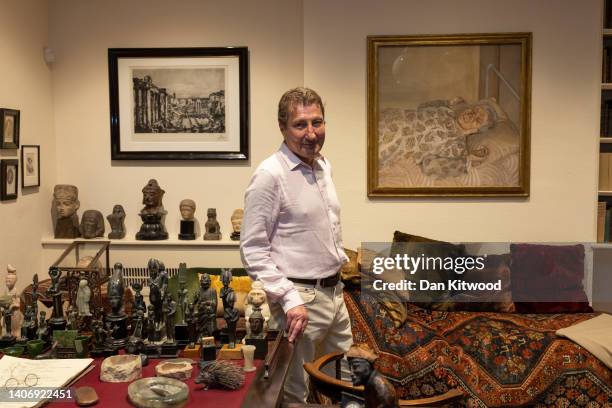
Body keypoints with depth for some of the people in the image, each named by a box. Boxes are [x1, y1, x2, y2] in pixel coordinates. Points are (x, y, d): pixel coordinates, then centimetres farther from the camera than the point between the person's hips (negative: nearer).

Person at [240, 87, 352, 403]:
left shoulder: (324, 166, 8)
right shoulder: (270, 175, -17)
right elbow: (253, 250, -18)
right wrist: (290, 299, -23)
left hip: (334, 292, 8)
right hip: (300, 297, -8)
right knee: (295, 392, 8)